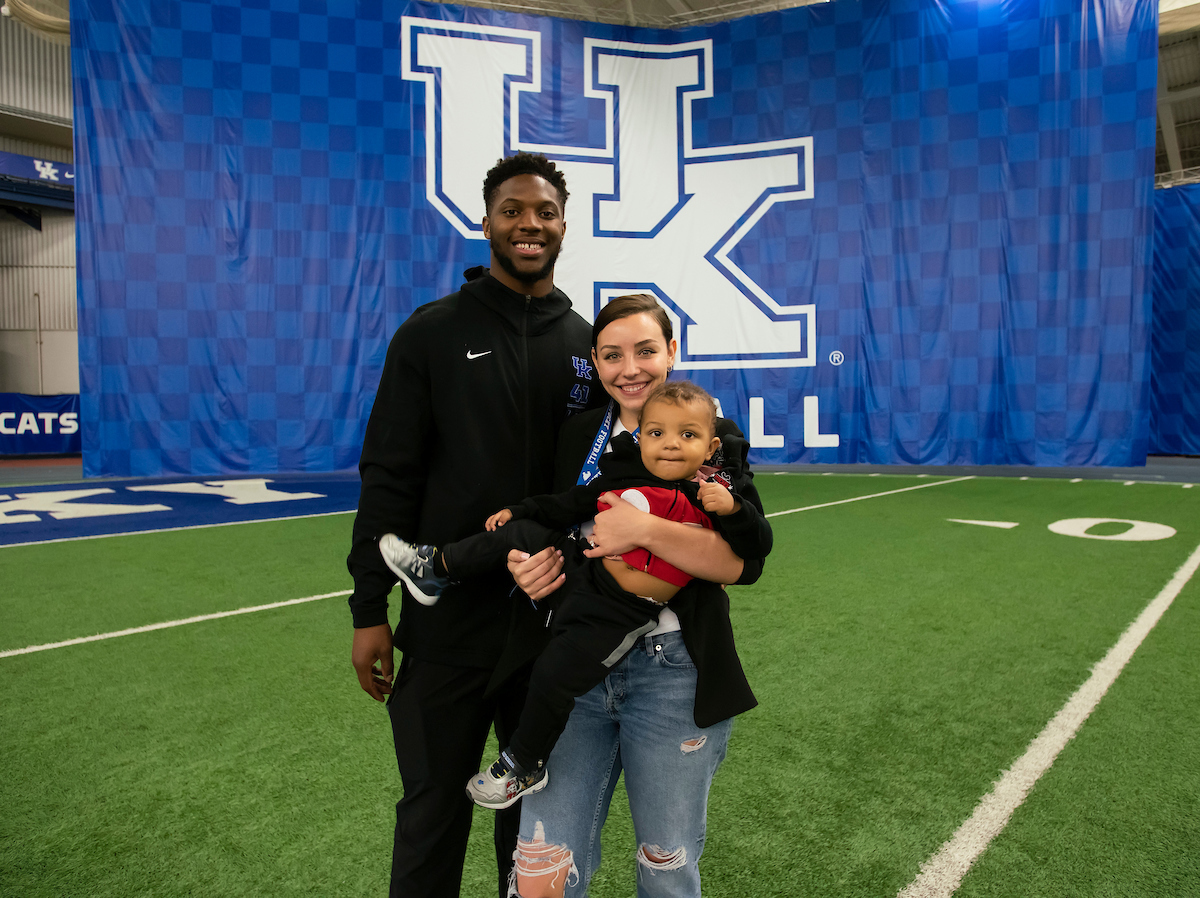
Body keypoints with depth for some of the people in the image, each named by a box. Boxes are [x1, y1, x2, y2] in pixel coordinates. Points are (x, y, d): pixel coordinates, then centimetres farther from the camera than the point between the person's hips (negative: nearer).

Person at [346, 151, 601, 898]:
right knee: (435, 808, 11)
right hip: (449, 618, -2)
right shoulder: (434, 332, -3)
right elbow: (388, 478, -5)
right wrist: (370, 610, -8)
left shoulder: (586, 344, 5)